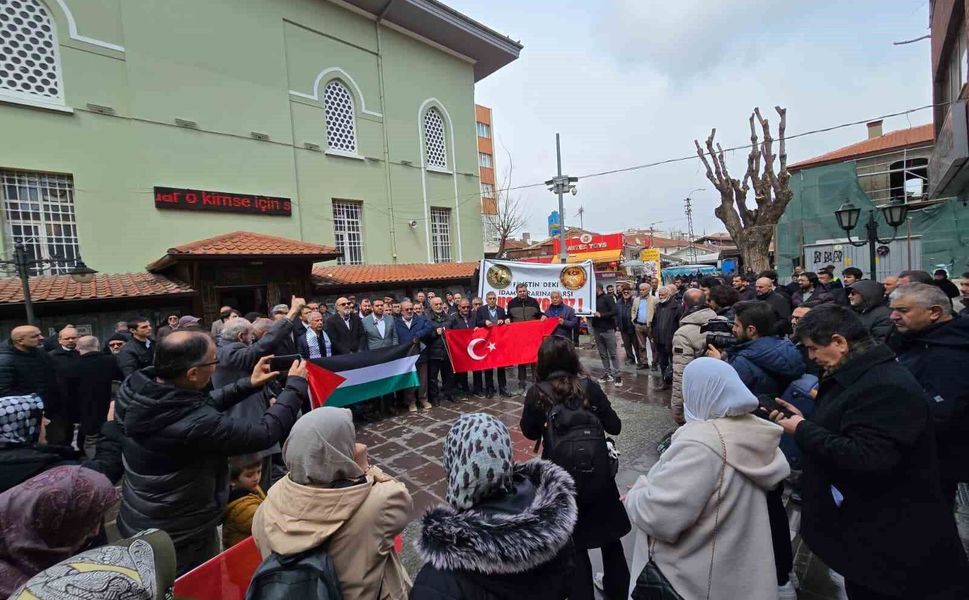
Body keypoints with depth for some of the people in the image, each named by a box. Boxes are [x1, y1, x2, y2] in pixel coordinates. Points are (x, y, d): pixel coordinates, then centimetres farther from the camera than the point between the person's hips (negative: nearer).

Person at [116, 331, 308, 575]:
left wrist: (249, 385, 5)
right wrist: (296, 385, -16)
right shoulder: (195, 426, -38)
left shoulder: (136, 388, -13)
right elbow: (265, 433, -27)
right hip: (181, 538, -8)